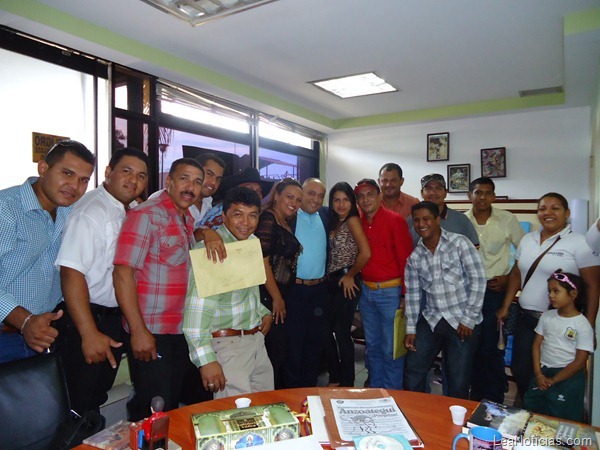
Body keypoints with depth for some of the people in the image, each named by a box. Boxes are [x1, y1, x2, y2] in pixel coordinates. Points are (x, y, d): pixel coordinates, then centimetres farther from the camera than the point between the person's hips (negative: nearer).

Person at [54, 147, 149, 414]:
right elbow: (71, 273, -26)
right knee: (79, 408, 5)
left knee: (97, 398, 22)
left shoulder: (131, 211, 8)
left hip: (114, 319, 9)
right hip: (86, 320, -8)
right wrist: (89, 334, -28)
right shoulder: (90, 212, -20)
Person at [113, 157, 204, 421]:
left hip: (181, 331, 8)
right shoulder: (146, 215, -13)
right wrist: (138, 330, -21)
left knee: (172, 405, 19)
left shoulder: (187, 219, 12)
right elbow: (122, 272, -20)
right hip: (150, 333, -8)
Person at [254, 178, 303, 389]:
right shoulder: (267, 219, -13)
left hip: (280, 297, 9)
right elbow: (262, 261, -20)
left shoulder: (285, 224, 14)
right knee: (274, 351, -1)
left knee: (279, 349, 17)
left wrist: (281, 298, 15)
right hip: (269, 297, -9)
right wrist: (276, 298, -16)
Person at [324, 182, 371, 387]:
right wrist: (328, 277, 4)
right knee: (326, 329, 10)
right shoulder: (333, 222, 13)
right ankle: (334, 379, 26)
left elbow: (365, 253, -21)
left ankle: (347, 383, 17)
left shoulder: (352, 220, -10)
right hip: (331, 281, 8)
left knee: (341, 331, 0)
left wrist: (350, 275, -10)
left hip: (346, 282, -7)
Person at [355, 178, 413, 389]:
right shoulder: (358, 223, 5)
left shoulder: (395, 220, -10)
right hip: (366, 291, 5)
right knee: (372, 346, 17)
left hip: (390, 291, -5)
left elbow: (406, 260, -11)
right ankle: (375, 390, 33)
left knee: (391, 349, 5)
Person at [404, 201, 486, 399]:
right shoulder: (414, 256, 3)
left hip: (463, 321, -4)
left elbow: (478, 280, -11)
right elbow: (412, 294, 6)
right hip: (431, 320, 4)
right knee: (413, 370, 9)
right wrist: (411, 329, 3)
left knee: (458, 380, 5)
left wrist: (469, 319, -12)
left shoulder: (459, 243, -8)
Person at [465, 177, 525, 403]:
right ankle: (477, 393, 29)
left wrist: (510, 278, -2)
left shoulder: (507, 219, -3)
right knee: (472, 344, 11)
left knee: (491, 345, 0)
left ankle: (495, 398, 19)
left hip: (495, 289, -2)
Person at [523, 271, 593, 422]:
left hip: (568, 376, -4)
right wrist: (538, 374, -6)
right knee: (530, 410, 12)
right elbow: (537, 344, 3)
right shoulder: (547, 316, 1)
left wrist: (553, 380, -10)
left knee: (561, 418, 5)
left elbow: (580, 362, -12)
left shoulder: (583, 325, -12)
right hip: (543, 371, 5)